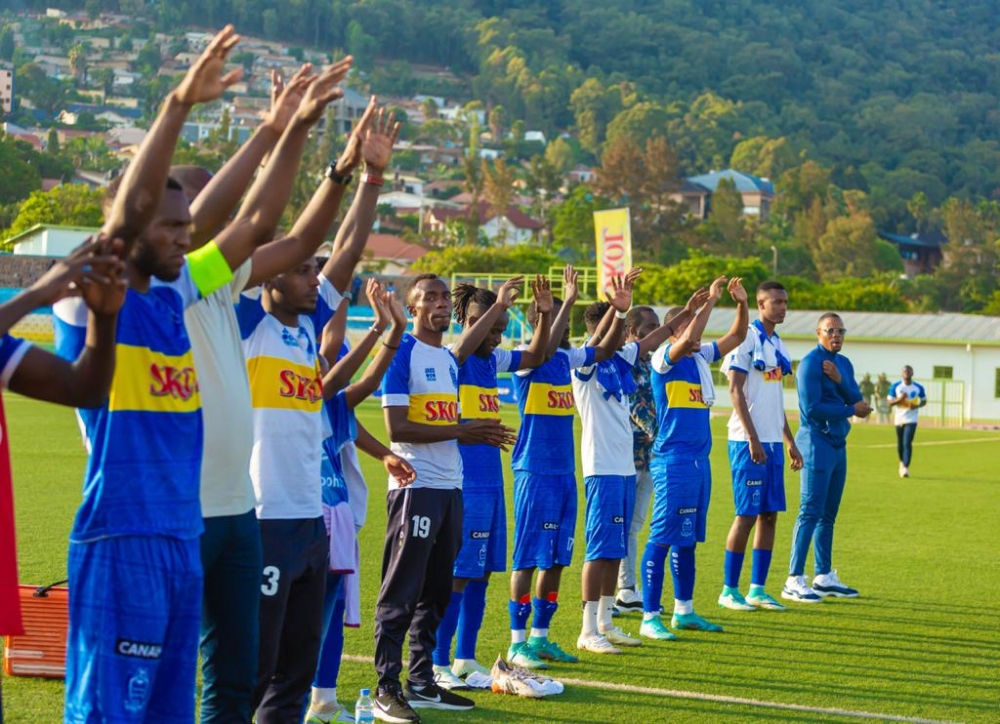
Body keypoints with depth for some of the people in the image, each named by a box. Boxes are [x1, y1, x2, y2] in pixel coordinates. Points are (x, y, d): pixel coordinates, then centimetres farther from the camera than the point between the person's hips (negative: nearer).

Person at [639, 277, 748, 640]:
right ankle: (650, 618, -4)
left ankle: (684, 610, 24)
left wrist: (742, 303, 2)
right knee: (662, 538, -6)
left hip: (699, 460, 8)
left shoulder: (700, 356, 12)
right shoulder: (663, 358, -10)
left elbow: (736, 337, 18)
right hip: (672, 461, -8)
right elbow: (686, 340, -29)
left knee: (688, 538, 15)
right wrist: (710, 301, -24)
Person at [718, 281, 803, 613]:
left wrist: (790, 442, 21)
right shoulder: (747, 338, -9)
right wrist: (753, 439, -18)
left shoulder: (777, 344, 16)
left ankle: (758, 589, 13)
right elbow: (735, 390, -13)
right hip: (749, 441, -8)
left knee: (769, 514, 7)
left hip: (773, 442, 8)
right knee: (746, 514, -5)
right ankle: (729, 590, 3)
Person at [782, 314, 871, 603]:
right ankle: (794, 580, -11)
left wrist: (839, 380, -13)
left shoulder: (844, 364, 14)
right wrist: (851, 410, -10)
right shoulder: (810, 364, -11)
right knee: (811, 512, -11)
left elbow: (857, 401, 5)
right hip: (817, 442, -9)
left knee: (828, 514, 12)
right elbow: (811, 409, -19)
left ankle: (824, 576, 19)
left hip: (838, 444, 9)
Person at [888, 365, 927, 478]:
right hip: (899, 418, 2)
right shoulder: (895, 386, -2)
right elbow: (889, 402, 0)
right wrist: (899, 399, -20)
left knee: (907, 443, -15)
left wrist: (917, 406, -10)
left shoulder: (918, 387, -2)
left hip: (911, 419, -2)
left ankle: (905, 468, -16)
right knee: (900, 444, 12)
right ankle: (902, 462, 38)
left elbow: (924, 401, 11)